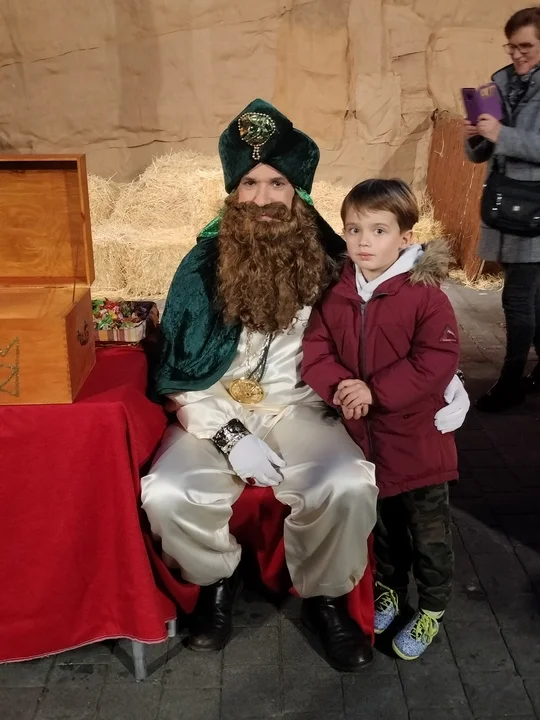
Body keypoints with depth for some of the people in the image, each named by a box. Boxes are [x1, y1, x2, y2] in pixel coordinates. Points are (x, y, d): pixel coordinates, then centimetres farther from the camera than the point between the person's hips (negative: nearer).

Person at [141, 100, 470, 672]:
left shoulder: (329, 263, 0)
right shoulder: (205, 266, -3)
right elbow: (180, 372, -4)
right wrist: (230, 436, -16)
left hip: (299, 408, 0)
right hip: (216, 411, 0)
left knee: (350, 488, -29)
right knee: (166, 495, -26)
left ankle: (325, 599, 4)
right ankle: (217, 579, 9)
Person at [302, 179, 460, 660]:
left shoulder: (425, 294, -16)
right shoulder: (337, 295, -1)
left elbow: (438, 361, -21)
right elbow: (316, 348, -2)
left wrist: (375, 390, -26)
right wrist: (338, 386, -21)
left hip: (416, 438, -4)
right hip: (361, 436, 4)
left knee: (429, 533, 12)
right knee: (382, 526, 24)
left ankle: (432, 609, 34)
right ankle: (389, 590, 46)